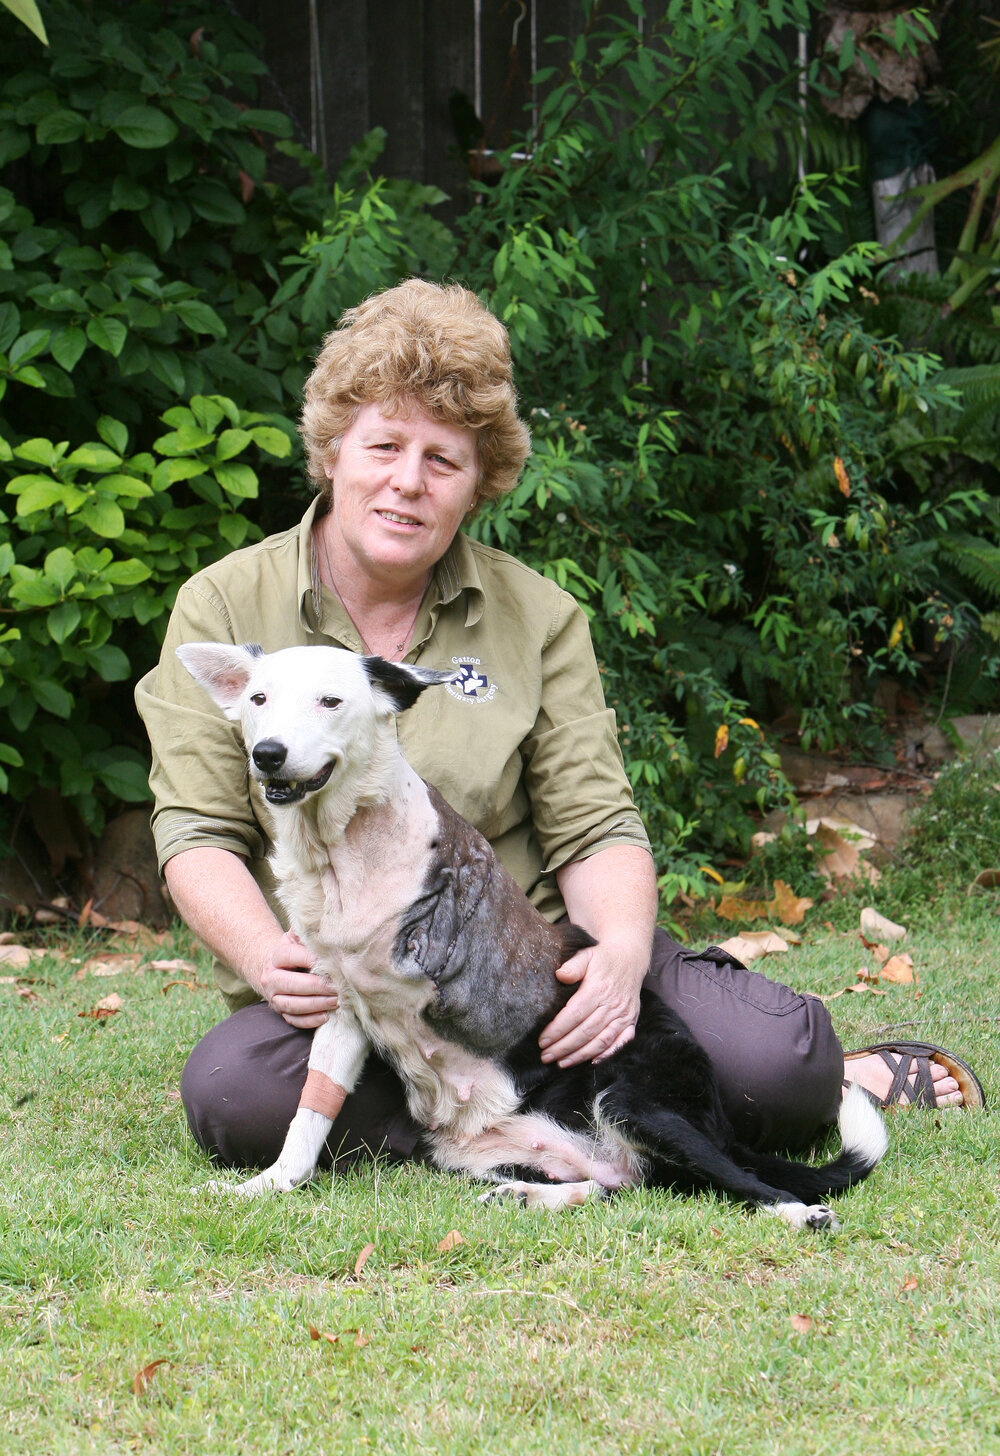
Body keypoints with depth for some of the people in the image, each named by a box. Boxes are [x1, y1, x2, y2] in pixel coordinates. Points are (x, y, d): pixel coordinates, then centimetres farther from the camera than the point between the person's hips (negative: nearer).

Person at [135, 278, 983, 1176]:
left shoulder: (537, 616, 7)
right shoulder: (224, 608, 3)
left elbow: (596, 829, 3)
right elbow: (198, 833, 0)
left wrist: (623, 952, -20)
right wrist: (267, 957, -22)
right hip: (336, 998, 0)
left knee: (771, 1062, -25)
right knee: (231, 1093, -36)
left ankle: (839, 1077, 12)